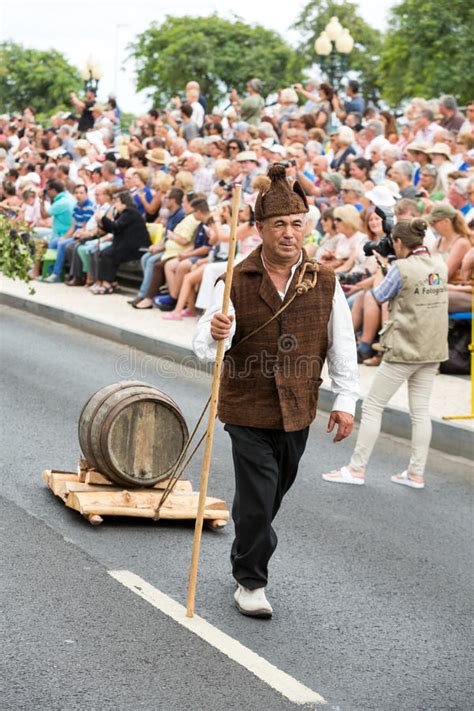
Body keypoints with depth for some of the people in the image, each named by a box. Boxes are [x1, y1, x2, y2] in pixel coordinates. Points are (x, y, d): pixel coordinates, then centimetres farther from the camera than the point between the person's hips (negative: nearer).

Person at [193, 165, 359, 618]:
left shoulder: (324, 284, -1)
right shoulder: (234, 284, -9)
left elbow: (341, 345, 6)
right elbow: (204, 346, -16)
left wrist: (345, 400, 4)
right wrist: (214, 334, -39)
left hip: (297, 411, 3)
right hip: (248, 411, -3)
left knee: (272, 495, 17)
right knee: (256, 500, -4)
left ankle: (248, 557, 41)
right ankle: (250, 582, 14)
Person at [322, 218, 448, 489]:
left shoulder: (402, 268, -16)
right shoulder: (440, 266, 3)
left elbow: (380, 296, -2)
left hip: (404, 350, -6)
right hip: (432, 351, 7)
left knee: (373, 406, 3)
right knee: (420, 410, 10)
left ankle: (357, 469, 7)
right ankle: (416, 473, 12)